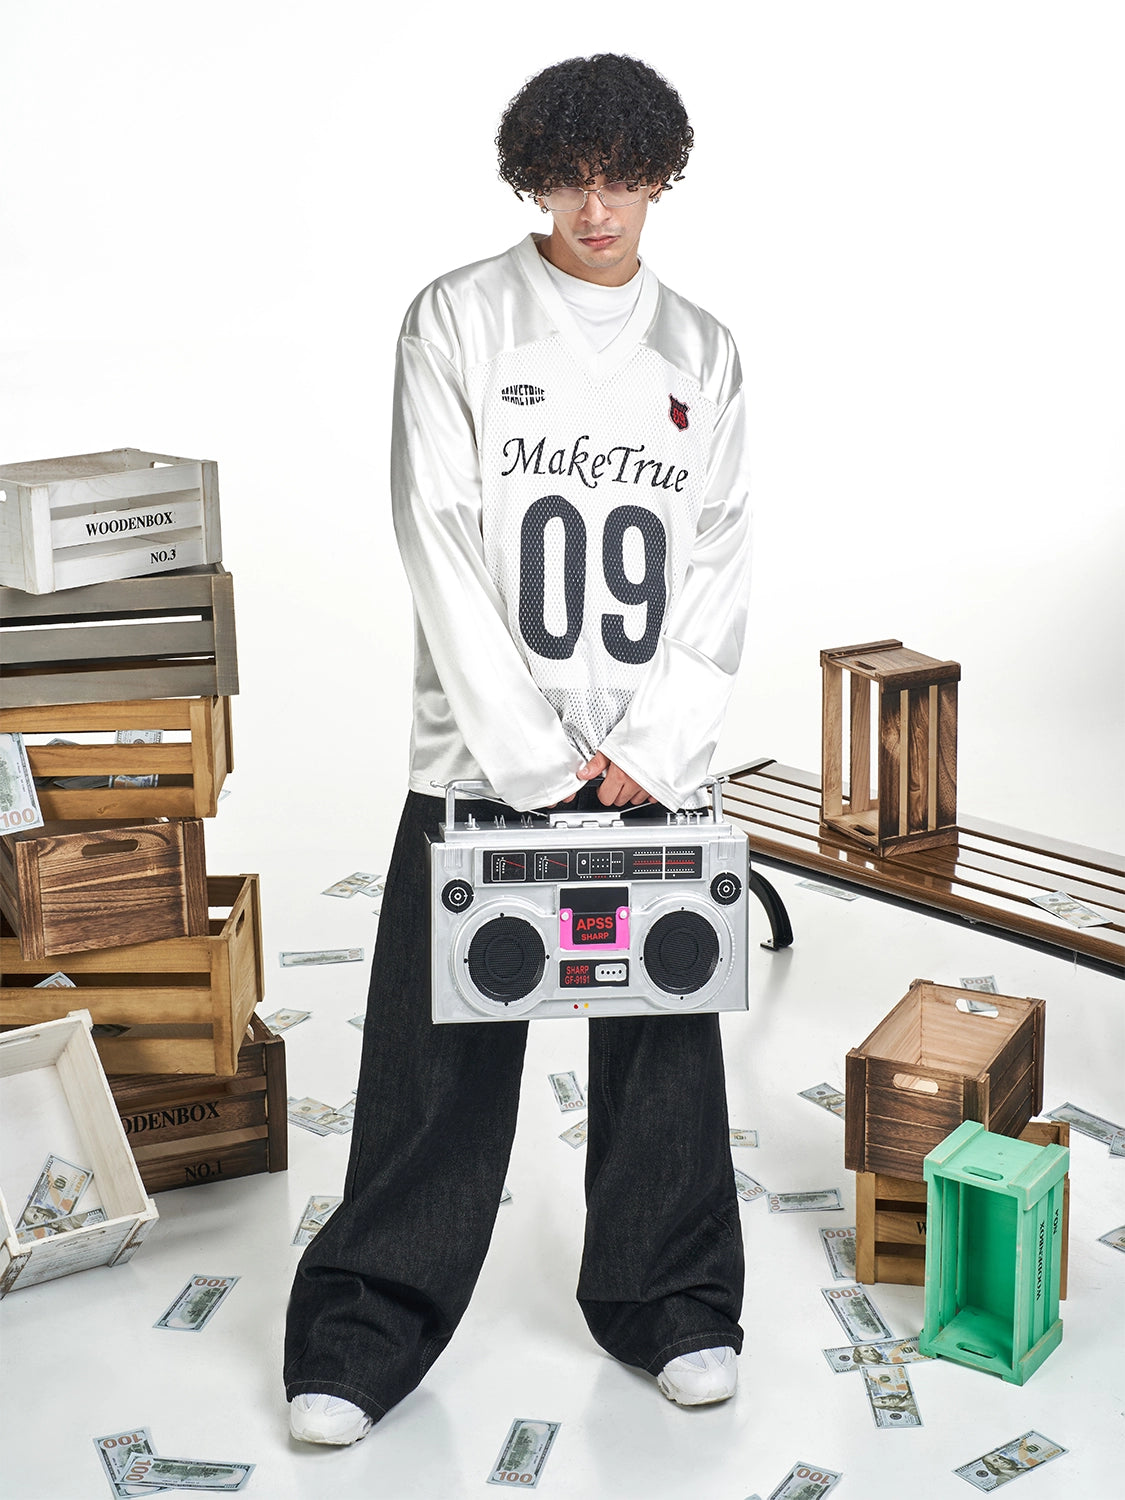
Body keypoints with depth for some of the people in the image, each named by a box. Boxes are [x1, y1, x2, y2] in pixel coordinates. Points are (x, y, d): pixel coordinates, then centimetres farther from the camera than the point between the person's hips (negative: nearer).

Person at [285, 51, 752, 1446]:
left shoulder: (703, 353, 10)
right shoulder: (458, 321, 0)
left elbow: (717, 564, 7)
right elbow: (441, 548, -7)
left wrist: (656, 747, -6)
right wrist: (534, 755, -12)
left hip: (652, 762, 3)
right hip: (483, 748, -2)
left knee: (665, 1039, 9)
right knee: (440, 1052, 1)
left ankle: (670, 1307, 27)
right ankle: (363, 1338, 15)